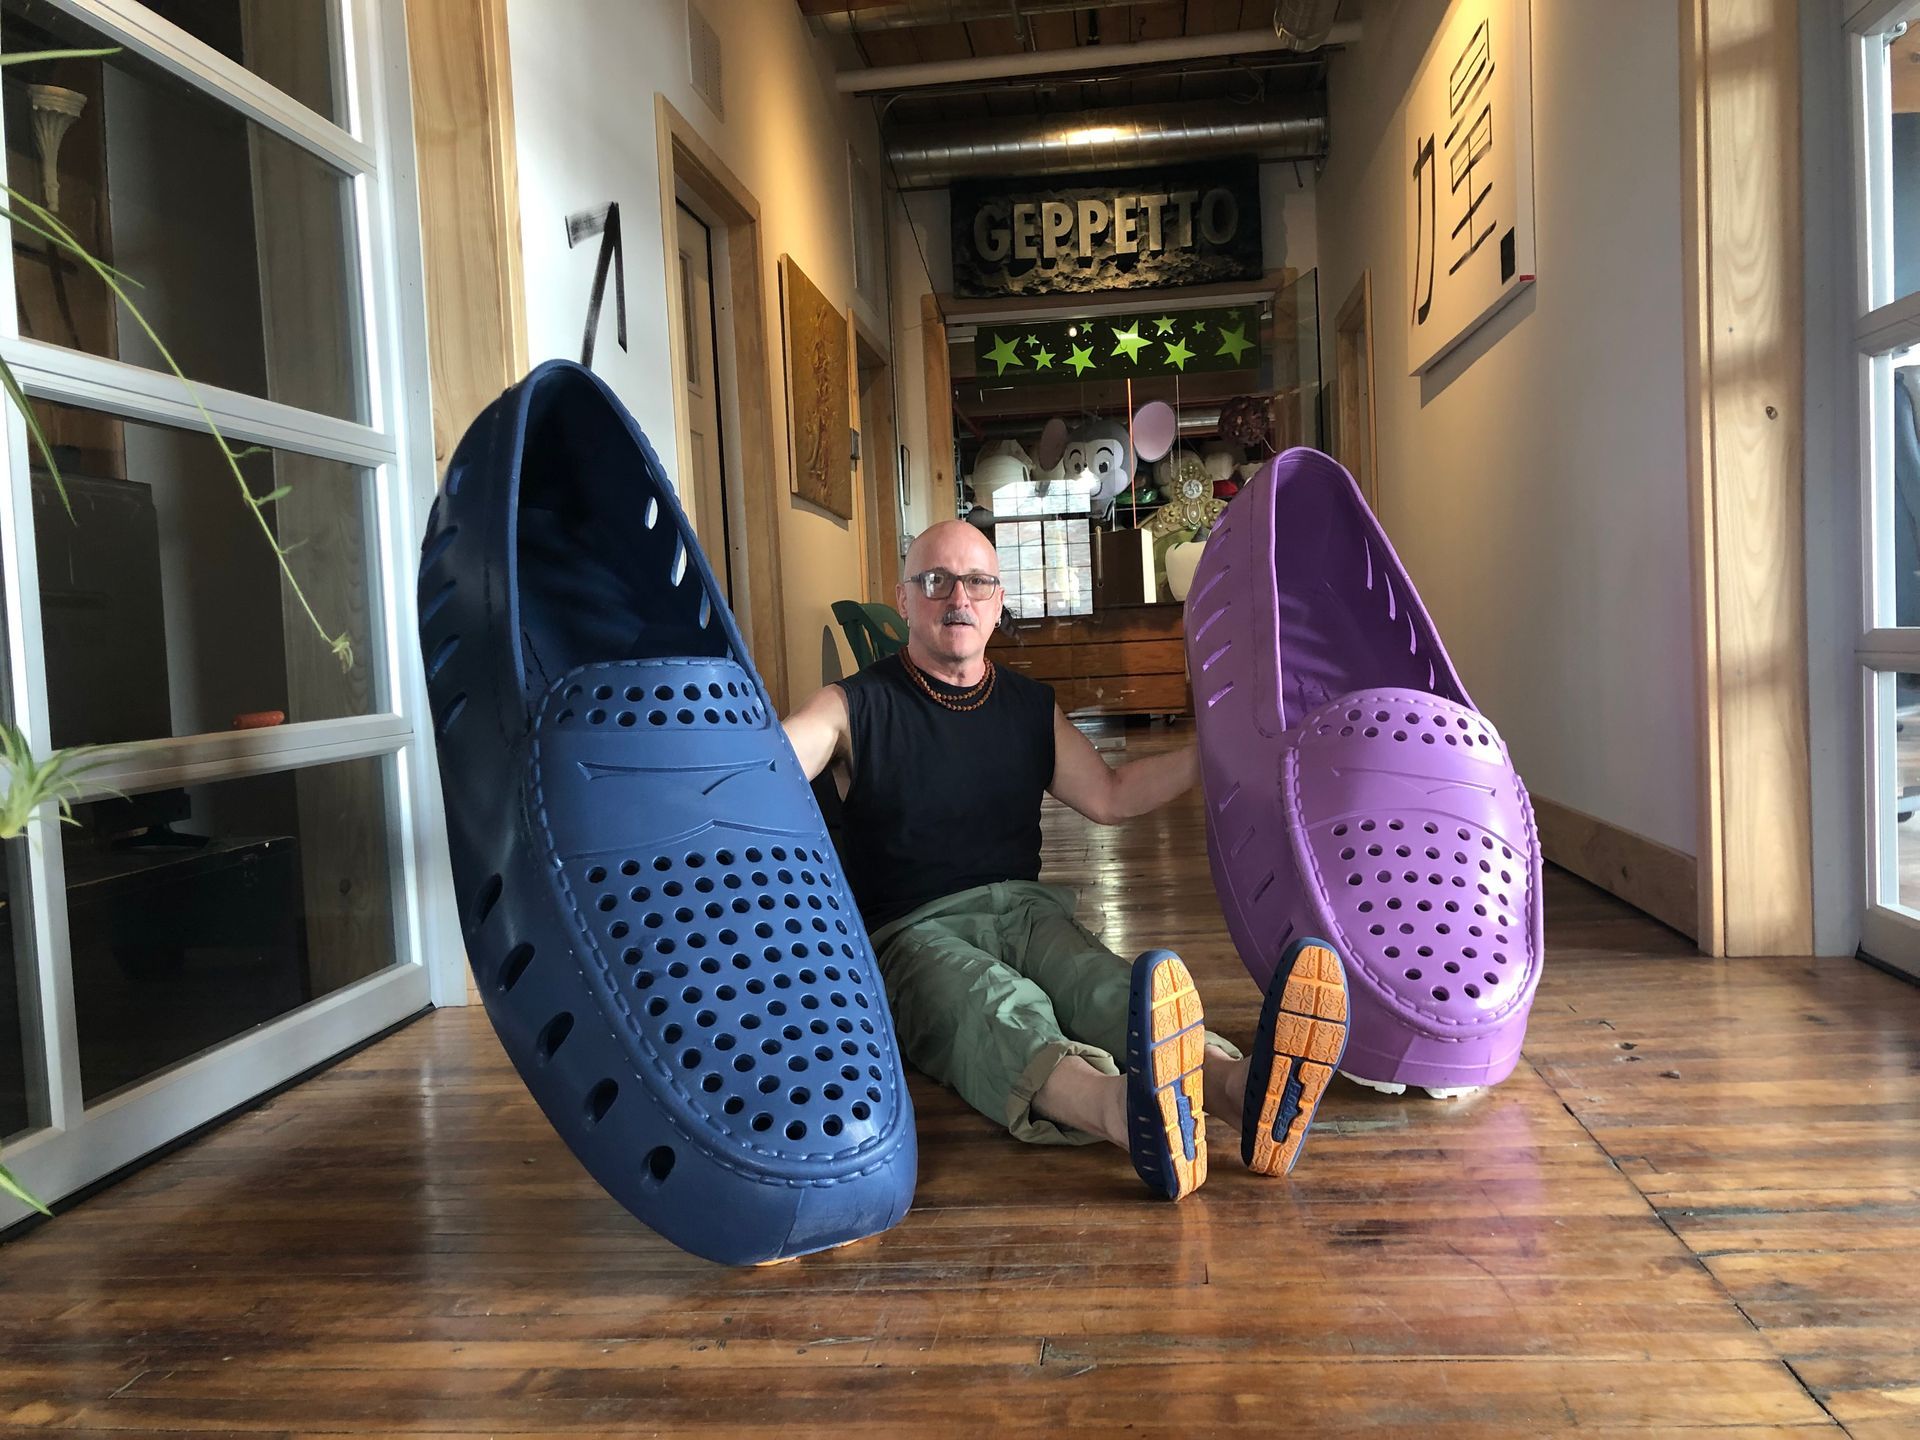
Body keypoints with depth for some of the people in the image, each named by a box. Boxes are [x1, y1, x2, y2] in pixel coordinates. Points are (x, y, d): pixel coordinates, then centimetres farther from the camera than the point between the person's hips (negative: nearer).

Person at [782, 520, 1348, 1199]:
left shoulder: (1031, 706, 19)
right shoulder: (857, 707, 3)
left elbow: (1108, 796, 24)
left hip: (1025, 910, 4)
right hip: (913, 931, -4)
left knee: (1106, 985, -31)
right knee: (998, 1007, -39)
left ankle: (1236, 1085, -59)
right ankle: (1124, 1108, -69)